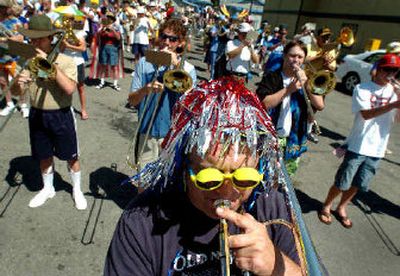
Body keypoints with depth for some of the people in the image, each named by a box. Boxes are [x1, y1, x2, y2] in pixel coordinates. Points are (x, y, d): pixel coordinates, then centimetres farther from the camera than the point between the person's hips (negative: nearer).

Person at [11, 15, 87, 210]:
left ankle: (77, 190, 31)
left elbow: (70, 88, -27)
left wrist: (50, 64, -27)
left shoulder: (66, 61, -11)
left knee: (71, 156, 9)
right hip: (37, 115, 4)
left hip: (61, 115, -3)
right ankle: (48, 189, 41)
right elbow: (15, 92, 0)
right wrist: (18, 82, -23)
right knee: (44, 156, 18)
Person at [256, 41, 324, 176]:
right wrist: (288, 89, -22)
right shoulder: (271, 77, -3)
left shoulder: (304, 79, 10)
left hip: (293, 140, 4)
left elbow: (319, 104, -3)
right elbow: (263, 104, -19)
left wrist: (306, 82, -14)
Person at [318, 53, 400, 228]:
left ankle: (341, 208, 37)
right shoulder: (362, 88, -7)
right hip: (358, 146, -4)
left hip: (377, 149, 4)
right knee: (342, 183, 5)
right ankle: (326, 207, 28)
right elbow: (366, 114, -21)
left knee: (358, 185, 16)